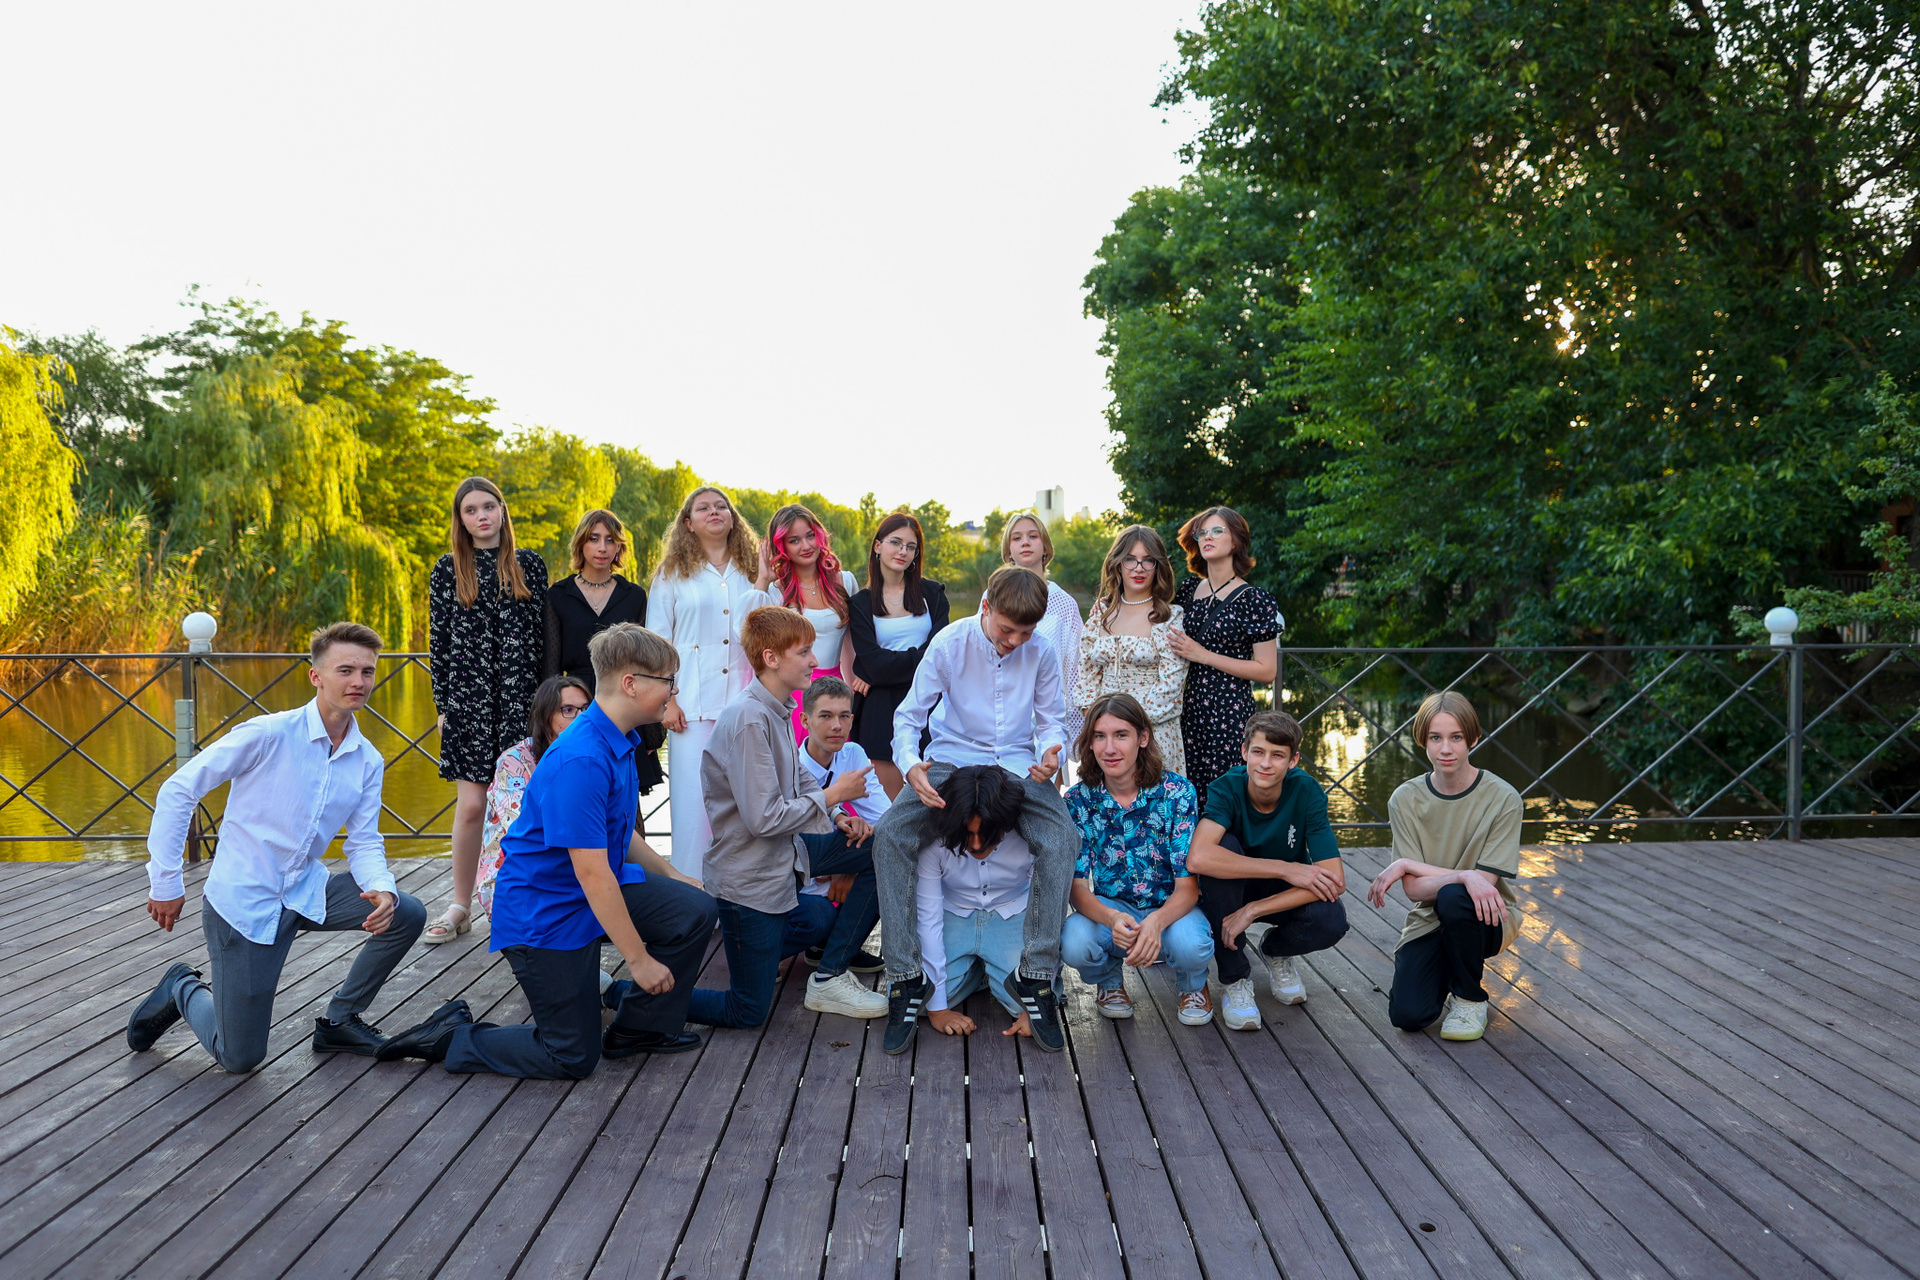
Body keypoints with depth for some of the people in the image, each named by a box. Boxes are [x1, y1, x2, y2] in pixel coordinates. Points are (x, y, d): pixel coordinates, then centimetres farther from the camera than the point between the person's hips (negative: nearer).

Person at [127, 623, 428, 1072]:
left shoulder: (368, 762, 0)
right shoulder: (270, 734, -18)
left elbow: (364, 842, 3)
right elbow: (177, 791, -14)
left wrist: (381, 888, -20)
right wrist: (165, 883, -13)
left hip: (306, 893, 6)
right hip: (243, 901, -5)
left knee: (406, 914, -13)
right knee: (240, 1058, -3)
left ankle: (339, 1020, 7)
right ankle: (184, 991, 30)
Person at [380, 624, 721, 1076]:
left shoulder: (620, 743, 3)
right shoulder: (580, 761, -29)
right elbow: (591, 872, -28)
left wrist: (672, 877, 19)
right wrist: (639, 959, -23)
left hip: (601, 891, 9)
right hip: (545, 912, -9)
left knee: (693, 912, -10)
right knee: (573, 1057, -2)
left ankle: (641, 1026, 9)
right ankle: (449, 1036, 14)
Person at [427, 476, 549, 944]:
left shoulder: (530, 565, 7)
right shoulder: (448, 570, 6)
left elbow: (543, 634, 7)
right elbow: (439, 640, 5)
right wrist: (442, 704, 0)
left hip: (520, 697, 1)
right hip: (469, 698, -1)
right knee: (471, 805, -1)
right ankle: (460, 907, 11)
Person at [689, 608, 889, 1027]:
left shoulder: (778, 709, 5)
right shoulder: (749, 719, -25)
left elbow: (800, 779, 15)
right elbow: (764, 818, -28)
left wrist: (838, 817, -3)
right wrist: (831, 795, -17)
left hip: (781, 870, 9)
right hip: (748, 882, -9)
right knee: (747, 1013, 1)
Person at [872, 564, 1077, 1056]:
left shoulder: (1041, 654, -4)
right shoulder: (949, 644, -8)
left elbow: (1052, 720, 7)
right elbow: (910, 716, -4)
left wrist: (1050, 753, -18)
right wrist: (911, 766, -25)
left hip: (1017, 766, 1)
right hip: (951, 762, 0)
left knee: (1062, 839, -29)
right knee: (889, 836, -26)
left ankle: (1035, 977, -19)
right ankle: (905, 978, -18)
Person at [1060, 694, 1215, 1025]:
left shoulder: (1177, 792, -14)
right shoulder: (1078, 800, -9)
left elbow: (1187, 886, -16)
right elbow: (1077, 888, -12)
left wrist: (1156, 922, -40)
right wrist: (1113, 919, -36)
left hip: (1170, 909, -1)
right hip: (1109, 909, 1)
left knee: (1190, 944, -36)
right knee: (1073, 944, -33)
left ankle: (1192, 985, 4)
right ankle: (1109, 980, 7)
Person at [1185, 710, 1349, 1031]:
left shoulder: (1306, 792, -22)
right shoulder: (1228, 788, -24)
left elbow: (1335, 880, -28)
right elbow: (1197, 858, -43)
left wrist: (1252, 911, -33)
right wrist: (1286, 869, -41)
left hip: (1285, 895, 1)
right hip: (1230, 894, 0)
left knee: (1331, 921, -32)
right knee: (1223, 846, -33)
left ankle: (1276, 951, 7)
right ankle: (1235, 977, -17)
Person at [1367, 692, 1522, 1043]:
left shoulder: (1502, 798, -14)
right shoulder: (1406, 799, -7)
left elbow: (1485, 881, -19)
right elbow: (1414, 889, -13)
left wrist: (1406, 864, -19)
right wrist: (1464, 876, -33)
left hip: (1488, 919, -2)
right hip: (1428, 921, 2)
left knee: (1453, 898, -37)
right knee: (1407, 1016, -20)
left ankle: (1470, 998, -8)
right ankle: (1447, 970, 17)